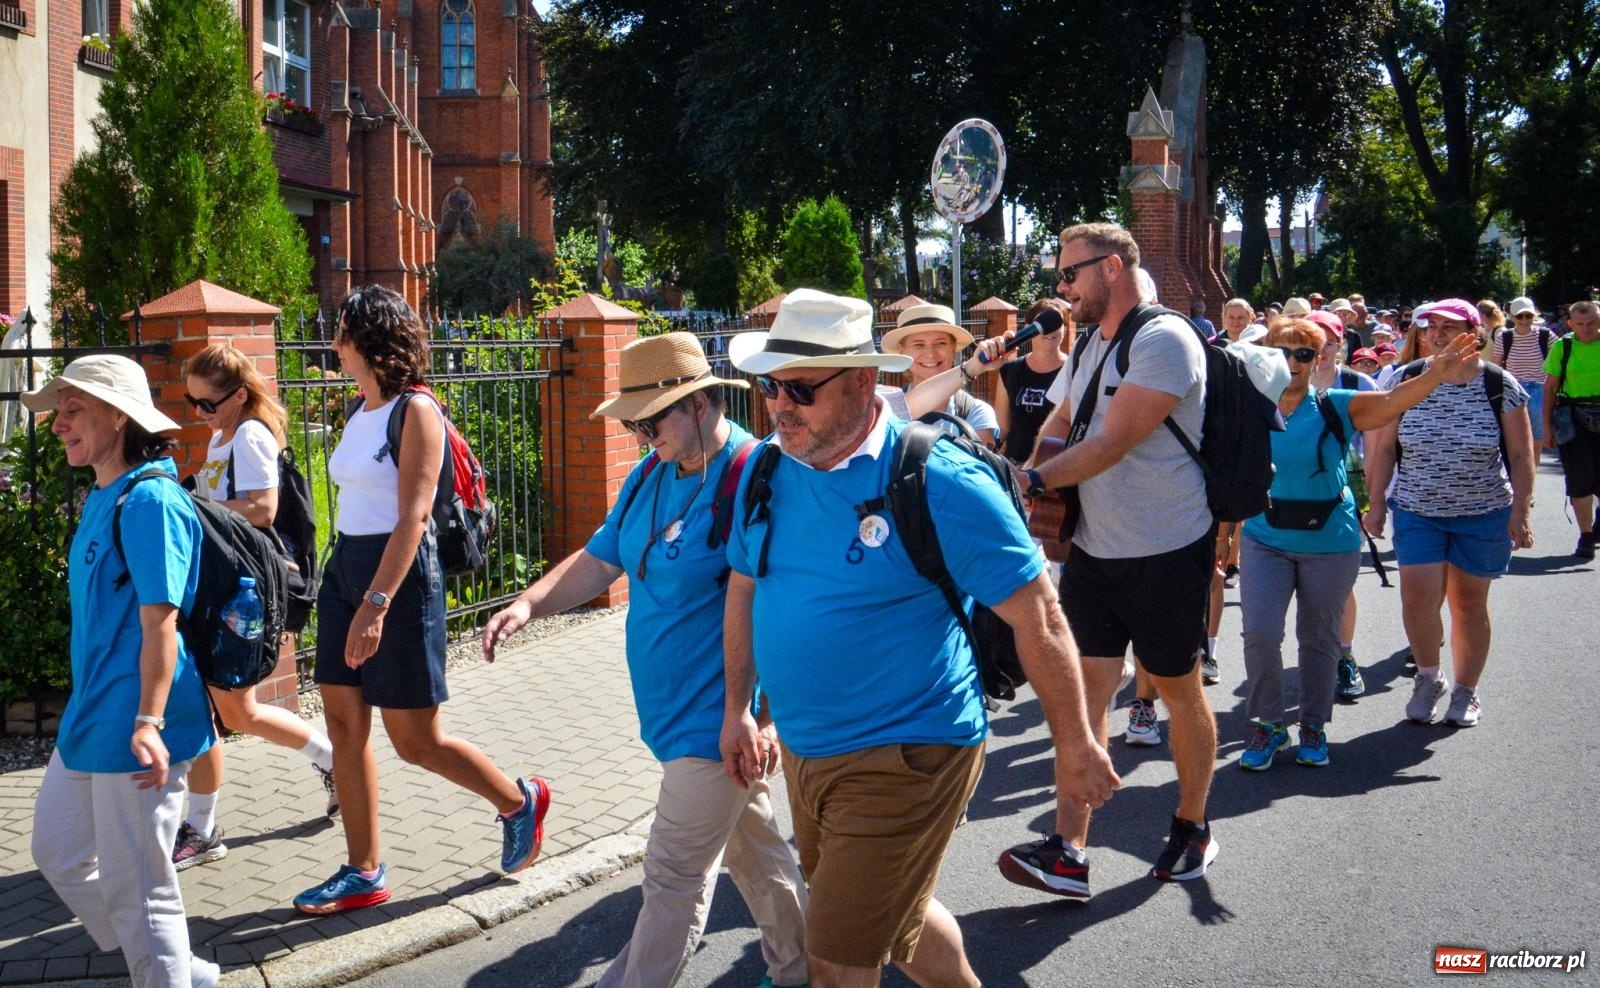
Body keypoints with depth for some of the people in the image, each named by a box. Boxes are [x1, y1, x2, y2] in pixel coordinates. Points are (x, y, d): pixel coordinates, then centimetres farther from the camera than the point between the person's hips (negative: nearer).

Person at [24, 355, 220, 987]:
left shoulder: (148, 500, -17)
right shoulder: (102, 498, 13)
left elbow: (159, 621, -22)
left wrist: (148, 722, -27)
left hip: (130, 729, -11)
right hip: (89, 720, 11)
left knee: (134, 887, -1)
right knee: (57, 852, 19)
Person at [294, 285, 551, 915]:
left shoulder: (415, 412, -13)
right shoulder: (359, 412, 11)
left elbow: (414, 515, -19)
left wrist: (376, 603, -26)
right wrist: (346, 592, 14)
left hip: (399, 574, -8)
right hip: (344, 568, 8)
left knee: (415, 739, -1)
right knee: (344, 725, 7)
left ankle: (519, 801, 22)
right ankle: (363, 874, 15)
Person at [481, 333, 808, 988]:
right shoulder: (651, 474, 6)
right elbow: (600, 560, 15)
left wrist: (767, 717, -22)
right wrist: (530, 604, -2)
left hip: (719, 718, -9)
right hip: (678, 709, 9)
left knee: (674, 877, -2)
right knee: (751, 841, 21)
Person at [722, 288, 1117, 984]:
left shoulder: (937, 483, -19)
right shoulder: (766, 472, 0)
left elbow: (1037, 614, -16)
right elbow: (743, 591, 15)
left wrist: (1074, 747, -12)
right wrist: (737, 710, 15)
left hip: (902, 761, -7)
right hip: (803, 754, 7)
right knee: (896, 920, 24)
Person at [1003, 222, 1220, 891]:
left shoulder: (1164, 341, -16)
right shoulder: (1088, 347, 11)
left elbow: (1113, 443, -22)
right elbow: (1058, 428, 15)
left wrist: (1033, 482, -21)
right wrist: (1029, 480, -5)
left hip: (1166, 553, -7)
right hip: (1093, 551, 7)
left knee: (1178, 689, 8)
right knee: (1086, 688, 0)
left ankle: (1192, 827, 26)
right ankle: (1069, 848, -2)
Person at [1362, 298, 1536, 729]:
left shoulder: (1501, 387, -7)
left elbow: (1521, 456, -2)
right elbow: (1384, 447, 3)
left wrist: (1519, 513, -7)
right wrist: (1377, 502, -1)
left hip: (1483, 514, -1)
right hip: (1417, 511, 1)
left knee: (1468, 603, 7)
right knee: (1418, 596, -10)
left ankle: (1466, 692, 23)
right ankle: (1428, 677, 14)